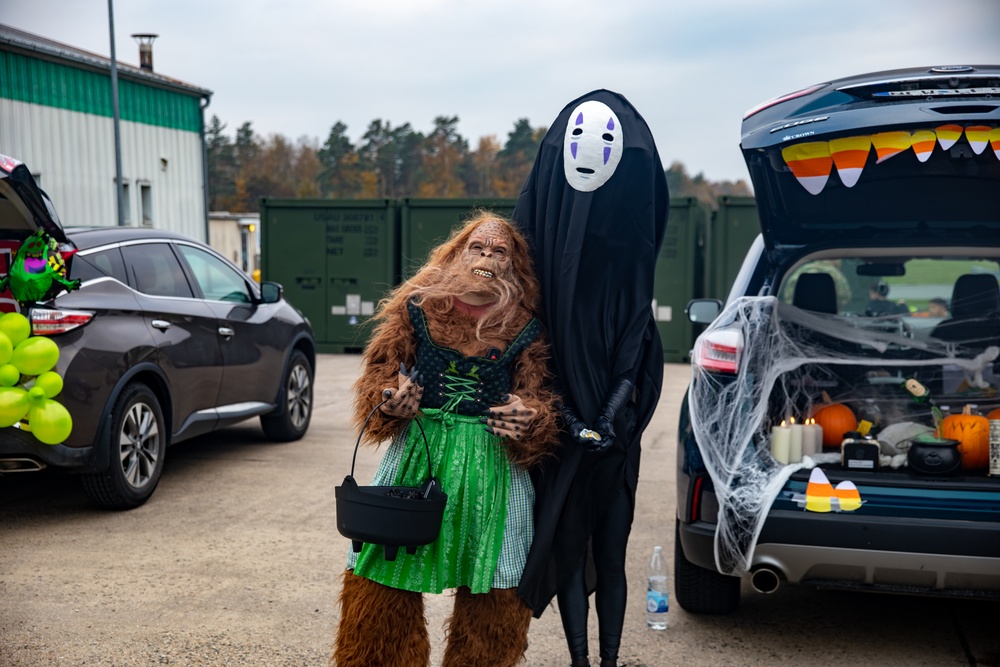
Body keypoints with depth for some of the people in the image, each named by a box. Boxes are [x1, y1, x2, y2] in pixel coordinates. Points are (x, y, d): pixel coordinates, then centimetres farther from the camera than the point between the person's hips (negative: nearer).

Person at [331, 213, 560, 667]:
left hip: (492, 463, 0)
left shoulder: (524, 329, 2)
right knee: (382, 583, 5)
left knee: (494, 596, 7)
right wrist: (390, 401, -13)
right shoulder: (417, 307, 2)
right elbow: (381, 368, 7)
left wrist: (530, 421, -16)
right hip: (416, 454, 0)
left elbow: (538, 394, 5)